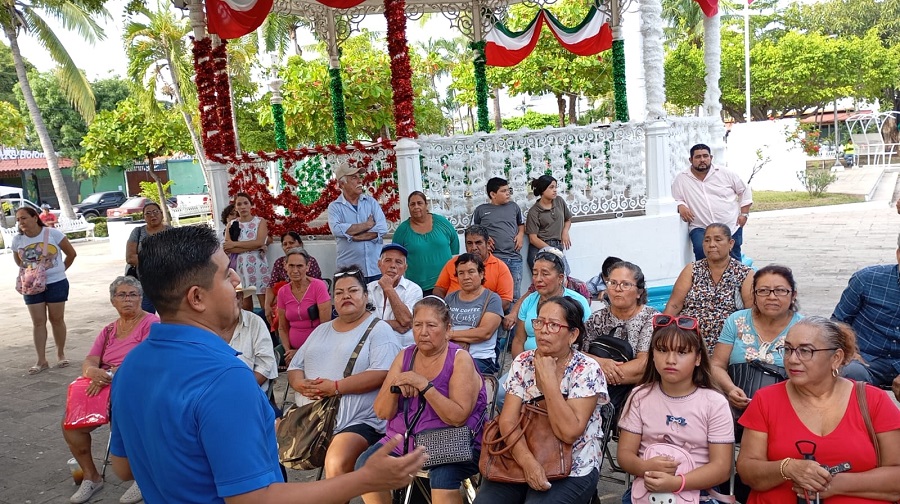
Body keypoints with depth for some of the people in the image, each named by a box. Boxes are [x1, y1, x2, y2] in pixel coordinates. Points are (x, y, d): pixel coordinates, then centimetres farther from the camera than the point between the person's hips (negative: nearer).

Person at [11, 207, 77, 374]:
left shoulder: (53, 234, -11)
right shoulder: (17, 240, -2)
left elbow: (71, 254, 0)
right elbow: (18, 262, 16)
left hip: (56, 283, -2)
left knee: (57, 319, 7)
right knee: (38, 322, 4)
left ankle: (61, 354, 21)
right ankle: (41, 360, 9)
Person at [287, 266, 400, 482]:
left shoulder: (378, 329, -1)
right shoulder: (321, 330, 20)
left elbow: (382, 374, -15)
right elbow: (295, 366, 18)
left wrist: (336, 387, -19)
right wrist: (300, 384, -6)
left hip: (358, 422, -7)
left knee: (336, 466, -32)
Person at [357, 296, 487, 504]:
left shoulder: (460, 359, -10)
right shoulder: (404, 356, 5)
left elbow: (459, 417, -19)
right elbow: (382, 413, 2)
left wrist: (424, 385, -26)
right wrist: (395, 386, -18)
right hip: (403, 441, 5)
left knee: (443, 477, -34)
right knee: (365, 465, -16)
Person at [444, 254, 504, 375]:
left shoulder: (492, 299, 7)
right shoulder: (450, 298, 21)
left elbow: (485, 332, -7)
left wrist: (451, 334, -2)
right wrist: (470, 336, -8)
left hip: (481, 358, -3)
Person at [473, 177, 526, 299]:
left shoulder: (514, 206, 14)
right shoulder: (481, 210, 6)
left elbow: (521, 224, 26)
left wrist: (520, 235, 7)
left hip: (515, 258, 3)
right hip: (493, 258, -3)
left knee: (515, 295, 6)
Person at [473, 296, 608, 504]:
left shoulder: (587, 370, -11)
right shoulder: (522, 363, 0)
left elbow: (569, 433, -21)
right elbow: (508, 421, -6)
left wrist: (548, 378, -22)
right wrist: (528, 460, -21)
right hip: (521, 462, 3)